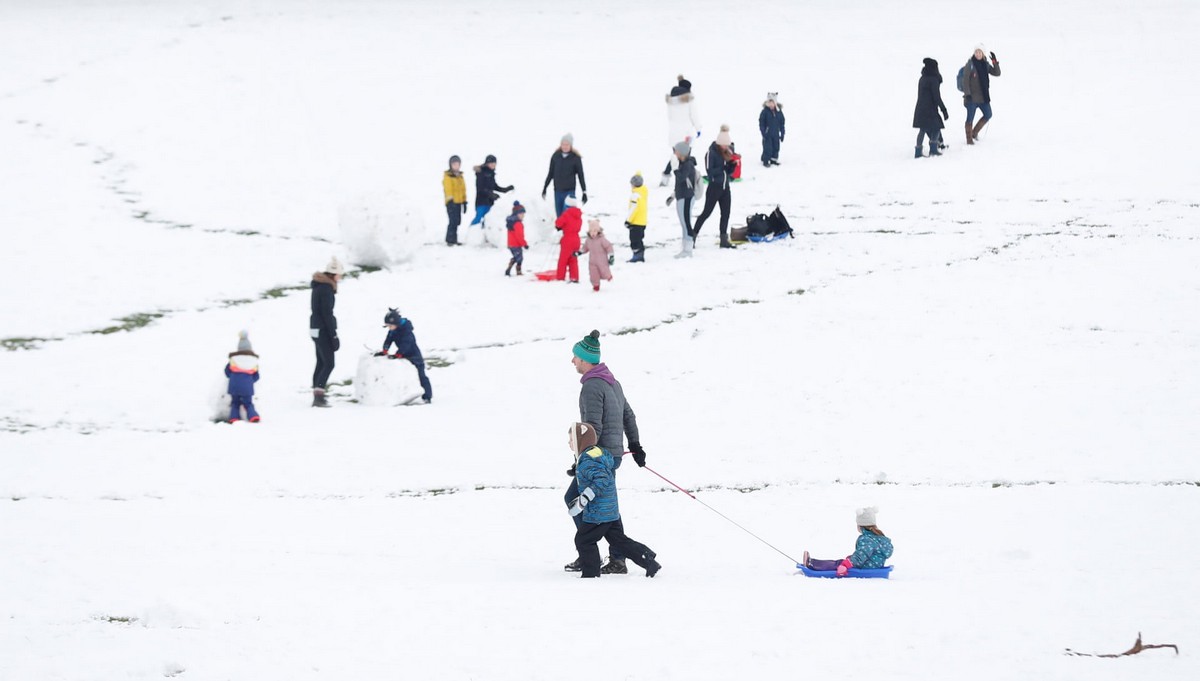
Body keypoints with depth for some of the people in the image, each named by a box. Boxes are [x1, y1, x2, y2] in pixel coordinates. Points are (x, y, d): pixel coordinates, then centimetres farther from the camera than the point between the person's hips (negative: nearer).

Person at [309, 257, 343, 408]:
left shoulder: (319, 286, 13)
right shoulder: (326, 289, -17)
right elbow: (327, 314, -20)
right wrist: (334, 336, -17)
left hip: (316, 329, 10)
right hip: (323, 330, -10)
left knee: (321, 363, 12)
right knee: (328, 364, -10)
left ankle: (317, 396, 13)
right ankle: (319, 396, -16)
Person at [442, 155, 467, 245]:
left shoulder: (460, 176, 17)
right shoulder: (448, 176, -6)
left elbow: (463, 190, 21)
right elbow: (448, 189, -13)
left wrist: (464, 202, 19)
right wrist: (450, 200, -21)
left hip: (459, 202, 8)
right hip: (452, 203, -8)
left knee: (457, 221, 9)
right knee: (453, 221, -13)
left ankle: (453, 239, 17)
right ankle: (450, 240, -10)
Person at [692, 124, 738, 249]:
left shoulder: (726, 152, 7)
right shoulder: (712, 153, -13)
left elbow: (729, 171, 10)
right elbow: (710, 171, -18)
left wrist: (733, 164, -9)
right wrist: (724, 167, -22)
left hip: (725, 186, 7)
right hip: (714, 186, -7)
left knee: (725, 213, 7)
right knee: (706, 212, -2)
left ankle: (724, 240, 13)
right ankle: (693, 235, 8)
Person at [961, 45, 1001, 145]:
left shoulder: (985, 64, 7)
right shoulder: (970, 64, -9)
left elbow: (997, 73, 4)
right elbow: (965, 80, -11)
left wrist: (994, 61, -9)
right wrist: (967, 94, -18)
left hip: (983, 96, 6)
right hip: (972, 97, -6)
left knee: (988, 115, 8)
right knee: (970, 118, 1)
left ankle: (975, 132, 23)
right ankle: (969, 138, 12)